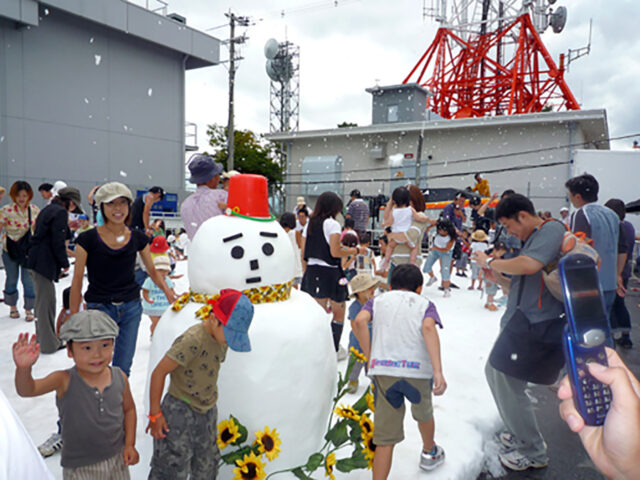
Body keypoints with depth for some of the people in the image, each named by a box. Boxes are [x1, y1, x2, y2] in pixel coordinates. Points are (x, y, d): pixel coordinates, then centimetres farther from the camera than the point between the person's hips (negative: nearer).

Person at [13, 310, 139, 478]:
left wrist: (130, 444, 1)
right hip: (80, 468, -2)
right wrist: (24, 368, -49)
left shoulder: (120, 377, -9)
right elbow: (27, 390, -30)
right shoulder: (64, 381, -17)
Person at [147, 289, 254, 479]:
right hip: (180, 412, -8)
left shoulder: (221, 339, -1)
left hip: (207, 412, 8)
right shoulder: (193, 340, -26)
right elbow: (159, 372, -21)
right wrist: (155, 414, -15)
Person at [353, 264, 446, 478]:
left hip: (383, 371, 0)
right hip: (418, 370, 0)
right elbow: (428, 327, -7)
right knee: (423, 413, 30)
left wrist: (370, 359, 3)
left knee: (385, 437, 8)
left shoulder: (378, 300, 19)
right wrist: (438, 371, -16)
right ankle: (429, 453, 54)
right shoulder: (425, 303, 16)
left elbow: (360, 321, -3)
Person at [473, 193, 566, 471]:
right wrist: (497, 279, 6)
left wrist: (490, 262, -16)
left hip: (534, 324, -10)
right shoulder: (530, 240, 16)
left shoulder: (551, 229, -12)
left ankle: (533, 453, 14)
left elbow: (530, 265, -30)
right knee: (494, 372, 21)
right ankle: (518, 431, 37)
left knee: (509, 385, -5)